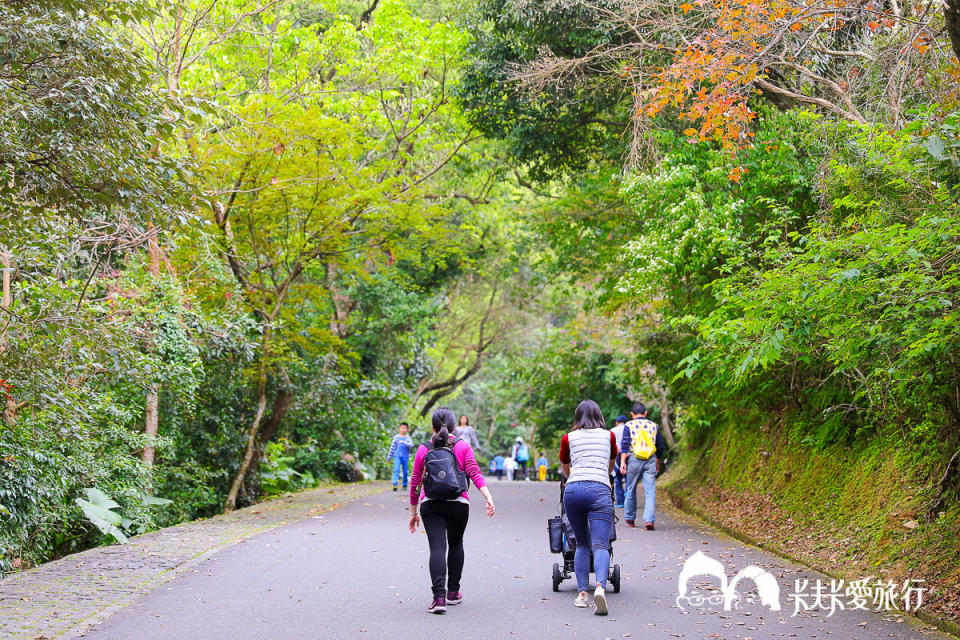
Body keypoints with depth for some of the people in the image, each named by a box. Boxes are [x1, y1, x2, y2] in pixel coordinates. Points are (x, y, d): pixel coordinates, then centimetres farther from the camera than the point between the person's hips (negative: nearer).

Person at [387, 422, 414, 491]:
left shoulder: (408, 438, 5)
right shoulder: (396, 437, 9)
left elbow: (411, 446, -12)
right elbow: (392, 447, 13)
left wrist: (403, 442, -25)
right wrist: (389, 457, 13)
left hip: (405, 457, 0)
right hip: (397, 456, 0)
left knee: (405, 472, 3)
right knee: (396, 470, -15)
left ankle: (405, 485, 16)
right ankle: (395, 484, -23)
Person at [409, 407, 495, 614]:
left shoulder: (424, 450, 6)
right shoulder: (463, 446, 3)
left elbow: (415, 482, 9)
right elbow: (475, 473, -9)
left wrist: (413, 512, 17)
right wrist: (489, 498, -15)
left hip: (431, 504, -1)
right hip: (458, 504, 1)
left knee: (437, 547, -7)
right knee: (455, 543, 21)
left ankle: (439, 596, -23)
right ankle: (453, 592, 24)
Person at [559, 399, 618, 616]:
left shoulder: (568, 438, 18)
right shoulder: (608, 436, 20)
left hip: (573, 490, 1)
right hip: (599, 490, -1)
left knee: (582, 544, 14)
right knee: (600, 545, -9)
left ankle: (582, 592, 4)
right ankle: (600, 587, -33)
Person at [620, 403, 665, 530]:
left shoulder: (629, 425, 5)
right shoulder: (654, 426, 13)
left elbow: (625, 445, -5)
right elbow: (660, 447, 18)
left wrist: (622, 462, -9)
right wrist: (657, 463, 30)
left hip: (634, 459, -1)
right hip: (650, 460, 1)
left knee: (631, 489, 13)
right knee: (650, 491, -2)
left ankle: (630, 519, 23)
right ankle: (649, 520, -16)